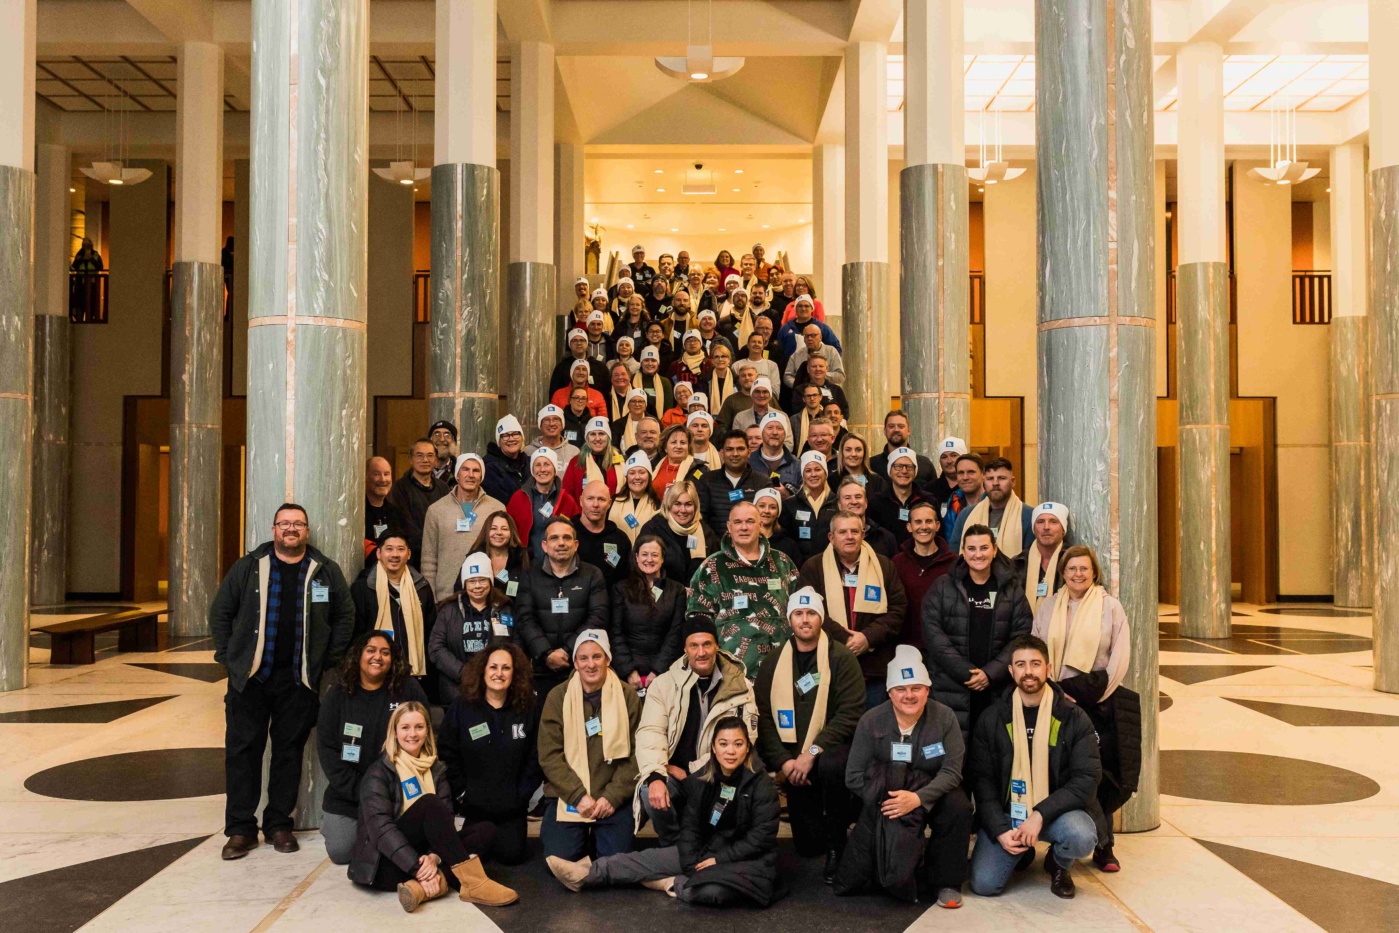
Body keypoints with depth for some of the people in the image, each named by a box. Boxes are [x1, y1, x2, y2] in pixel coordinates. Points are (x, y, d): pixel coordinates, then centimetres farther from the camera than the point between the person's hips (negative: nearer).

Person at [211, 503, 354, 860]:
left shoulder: (326, 571, 4)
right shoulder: (248, 567, 2)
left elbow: (345, 617, 10)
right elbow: (220, 612, 7)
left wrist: (328, 660, 4)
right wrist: (228, 656, 1)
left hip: (299, 680, 1)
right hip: (250, 676, 0)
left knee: (290, 751, 7)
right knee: (242, 750, 1)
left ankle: (278, 824, 19)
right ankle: (240, 828, 11)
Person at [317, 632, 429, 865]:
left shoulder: (409, 690, -4)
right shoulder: (337, 695, 0)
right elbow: (326, 748, -3)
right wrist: (359, 791, -12)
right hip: (347, 795, 1)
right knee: (341, 852, -8)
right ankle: (331, 823, 27)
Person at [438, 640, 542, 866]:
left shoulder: (529, 708, -2)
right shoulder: (461, 707, -4)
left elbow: (535, 757, 0)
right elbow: (447, 754, -3)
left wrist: (522, 794, -6)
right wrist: (462, 792, -7)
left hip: (511, 805, 1)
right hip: (473, 803, 0)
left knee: (512, 854, -7)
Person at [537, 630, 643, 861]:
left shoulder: (627, 696, 0)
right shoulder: (558, 697, 0)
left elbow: (634, 753, -2)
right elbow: (549, 755, -4)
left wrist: (613, 796, -12)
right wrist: (579, 796, -13)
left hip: (613, 797, 0)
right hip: (567, 796, 0)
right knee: (560, 860, -14)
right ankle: (582, 833, 19)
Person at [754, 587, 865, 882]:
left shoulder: (841, 658, -6)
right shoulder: (773, 661, 5)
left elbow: (850, 713, -15)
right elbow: (763, 716, 0)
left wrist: (813, 752, -23)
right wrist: (784, 760, -13)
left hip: (830, 749, -3)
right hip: (793, 759, 3)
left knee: (832, 766, -38)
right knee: (808, 846, -1)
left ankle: (836, 848, -16)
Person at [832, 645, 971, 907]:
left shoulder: (944, 717, -9)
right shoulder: (871, 721, -7)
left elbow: (952, 771, -16)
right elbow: (854, 776, -7)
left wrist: (917, 798, -31)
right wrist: (882, 801, -22)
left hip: (931, 795, 0)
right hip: (883, 800, 0)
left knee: (958, 807, -34)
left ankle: (945, 881, -9)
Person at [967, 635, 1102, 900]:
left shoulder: (1073, 718, -4)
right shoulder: (992, 719, 0)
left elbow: (1086, 779, -10)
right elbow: (981, 779, -1)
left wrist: (1040, 815, -20)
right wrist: (999, 830, -13)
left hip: (1055, 810, -1)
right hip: (1006, 812, 1)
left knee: (1081, 838, -33)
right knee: (984, 884, -16)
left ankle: (1058, 863, 6)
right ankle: (1021, 852, 19)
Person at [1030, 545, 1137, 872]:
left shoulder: (1110, 606, 4)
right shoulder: (1048, 606, 10)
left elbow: (1120, 657, 0)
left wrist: (1096, 695, -6)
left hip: (1099, 702, -2)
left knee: (1100, 773, -3)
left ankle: (1102, 845, 6)